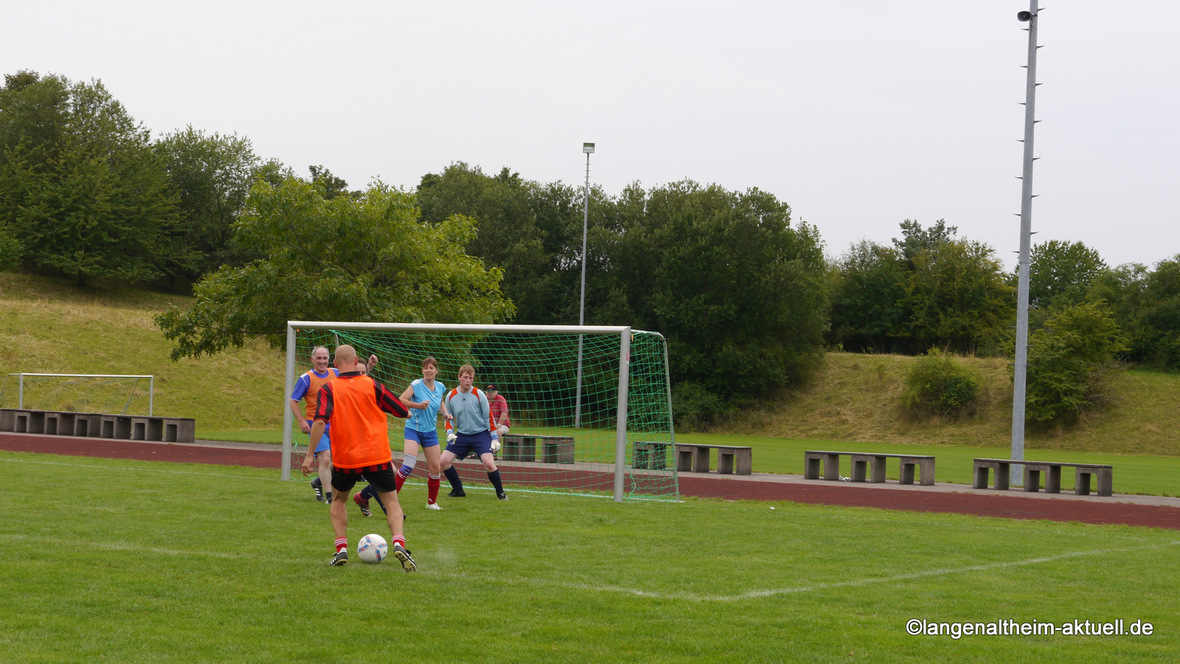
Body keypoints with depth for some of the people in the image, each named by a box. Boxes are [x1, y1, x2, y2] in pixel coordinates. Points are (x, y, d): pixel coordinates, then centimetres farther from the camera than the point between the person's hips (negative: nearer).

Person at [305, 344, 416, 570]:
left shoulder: (329, 389, -4)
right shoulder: (372, 385, 0)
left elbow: (319, 422, -18)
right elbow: (403, 412, 6)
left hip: (345, 459, 0)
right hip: (378, 457, 0)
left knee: (338, 499, 25)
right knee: (391, 501, 10)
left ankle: (341, 549, 12)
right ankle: (398, 544, -15)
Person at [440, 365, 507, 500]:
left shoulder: (478, 394, -9)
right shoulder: (451, 396, -1)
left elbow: (489, 417, -4)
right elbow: (449, 418, 11)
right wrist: (450, 433, -6)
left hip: (481, 434, -4)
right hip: (461, 435, 4)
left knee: (489, 464, -21)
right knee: (444, 461, -9)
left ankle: (500, 492, 1)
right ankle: (458, 490, 10)